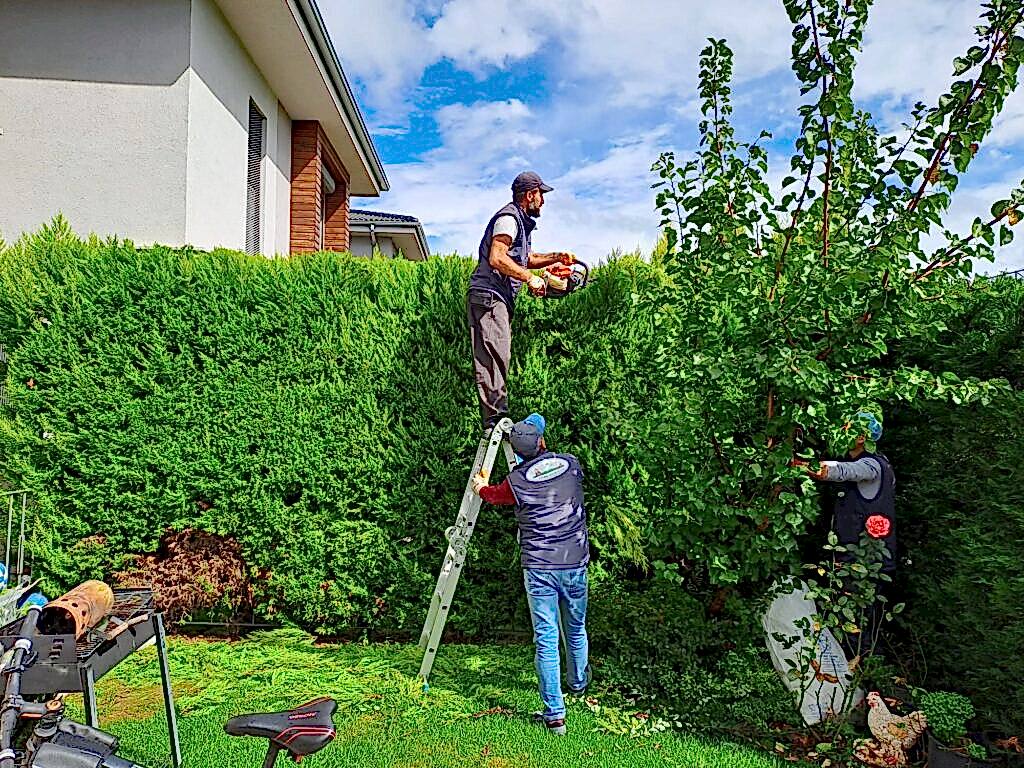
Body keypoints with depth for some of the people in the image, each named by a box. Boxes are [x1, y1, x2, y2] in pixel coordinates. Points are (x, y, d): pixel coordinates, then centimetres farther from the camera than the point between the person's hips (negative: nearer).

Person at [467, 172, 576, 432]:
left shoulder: (521, 222, 25)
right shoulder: (508, 218, -8)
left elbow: (525, 259, 36)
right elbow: (497, 258, -21)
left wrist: (556, 257, 23)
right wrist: (530, 278, -16)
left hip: (500, 300, 11)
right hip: (488, 296, -11)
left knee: (498, 359, 9)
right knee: (494, 359, -15)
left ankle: (498, 419, 12)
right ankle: (495, 422, -17)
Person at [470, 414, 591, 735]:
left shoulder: (517, 480, -7)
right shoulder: (571, 464, 0)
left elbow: (493, 494, 16)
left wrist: (480, 485, 38)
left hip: (539, 568, -3)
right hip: (576, 564, 4)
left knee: (546, 640, 3)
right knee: (576, 630, 23)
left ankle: (554, 714, 5)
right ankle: (579, 684, 46)